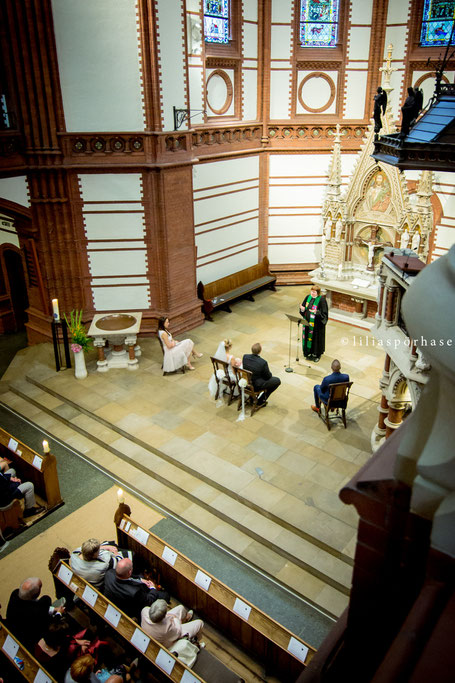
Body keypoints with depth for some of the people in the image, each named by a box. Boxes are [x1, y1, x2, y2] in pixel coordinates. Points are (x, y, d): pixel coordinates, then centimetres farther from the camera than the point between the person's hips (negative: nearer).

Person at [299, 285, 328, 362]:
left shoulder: (321, 300, -17)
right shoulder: (308, 297, 1)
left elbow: (324, 313, -17)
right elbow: (303, 307, 10)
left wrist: (316, 312, -33)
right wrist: (302, 309, -13)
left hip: (317, 324, -6)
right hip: (307, 322, 6)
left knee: (316, 338, 7)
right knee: (308, 336, 15)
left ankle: (317, 354, 24)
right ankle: (309, 352, 33)